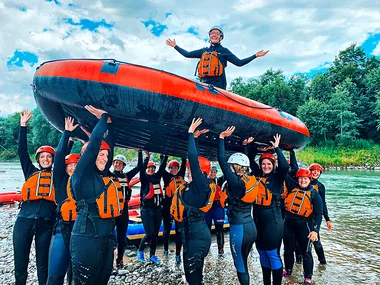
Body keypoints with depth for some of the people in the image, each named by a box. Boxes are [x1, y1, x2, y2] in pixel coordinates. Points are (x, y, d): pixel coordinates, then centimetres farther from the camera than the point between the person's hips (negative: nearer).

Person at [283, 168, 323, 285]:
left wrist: (315, 230, -13)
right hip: (288, 224, 3)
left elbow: (318, 214, -6)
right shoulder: (292, 186, 1)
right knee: (288, 249, 17)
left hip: (304, 226, -3)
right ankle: (288, 271, 37)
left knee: (306, 252, 10)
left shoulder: (314, 193, -5)